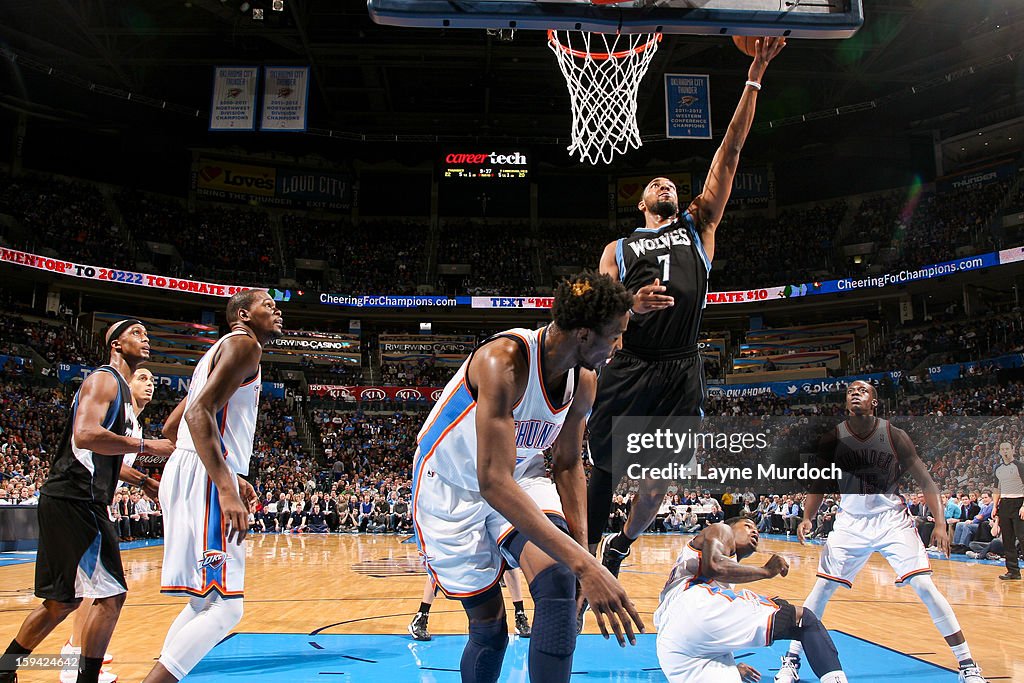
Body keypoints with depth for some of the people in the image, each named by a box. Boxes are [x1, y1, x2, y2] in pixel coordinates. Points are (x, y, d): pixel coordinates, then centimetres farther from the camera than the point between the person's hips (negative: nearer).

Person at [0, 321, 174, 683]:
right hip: (73, 500, -10)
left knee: (63, 599, 18)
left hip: (85, 502, 10)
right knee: (111, 595, -9)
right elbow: (85, 436, -26)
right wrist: (145, 445, -21)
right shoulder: (104, 379, -9)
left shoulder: (122, 389, 21)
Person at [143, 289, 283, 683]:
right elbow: (199, 413, -20)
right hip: (204, 479, -11)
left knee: (205, 602, 15)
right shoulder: (243, 344, -4)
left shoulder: (222, 349, 26)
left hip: (188, 474, 11)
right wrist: (226, 488, -26)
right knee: (225, 606, -13)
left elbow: (173, 427, 28)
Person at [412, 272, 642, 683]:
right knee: (489, 627, 3)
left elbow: (568, 465, 2)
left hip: (521, 478, 5)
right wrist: (581, 562, -44)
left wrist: (582, 546, -12)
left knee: (559, 582, -23)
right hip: (453, 489, -5)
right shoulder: (503, 361, -34)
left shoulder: (584, 382, -11)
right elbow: (493, 481, -40)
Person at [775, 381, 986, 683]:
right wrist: (807, 519, -12)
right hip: (850, 522, 1)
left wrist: (940, 523, -13)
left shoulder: (894, 436, -12)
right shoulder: (832, 439, -8)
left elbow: (925, 481, -4)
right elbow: (819, 483, 2)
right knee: (822, 588, -2)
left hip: (892, 519, -1)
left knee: (924, 587, -10)